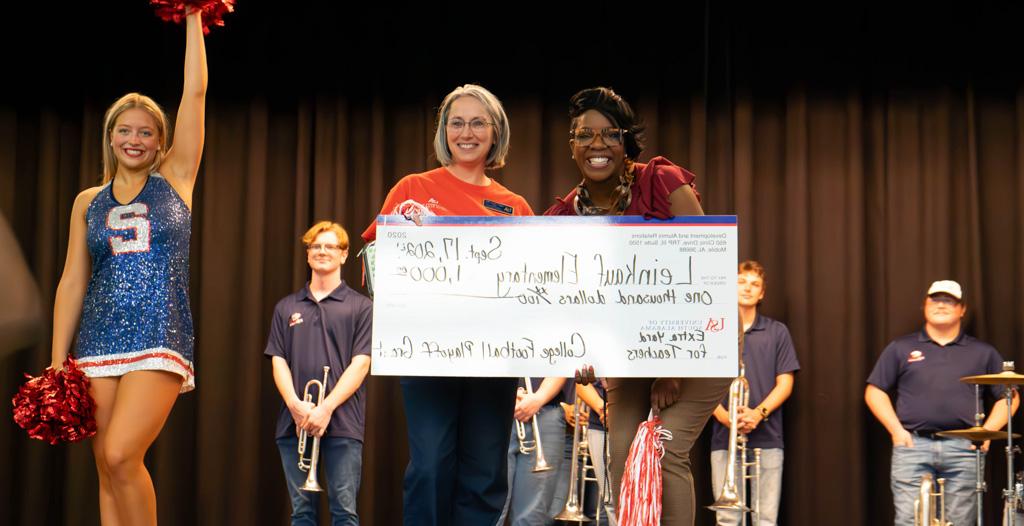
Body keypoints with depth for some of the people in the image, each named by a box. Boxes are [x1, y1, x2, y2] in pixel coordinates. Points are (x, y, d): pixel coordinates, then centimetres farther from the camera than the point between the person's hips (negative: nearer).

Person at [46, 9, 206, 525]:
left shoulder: (175, 180, 6)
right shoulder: (88, 202, 13)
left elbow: (195, 92, 2)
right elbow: (72, 282, 10)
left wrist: (194, 17, 4)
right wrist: (57, 361, 5)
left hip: (161, 342, -3)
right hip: (97, 346, 3)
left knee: (121, 456, -19)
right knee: (108, 472, 2)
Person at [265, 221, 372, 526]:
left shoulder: (360, 306, 5)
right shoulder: (286, 307, 14)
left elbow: (360, 363, -3)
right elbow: (278, 361, 8)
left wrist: (326, 408, -14)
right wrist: (295, 404, -10)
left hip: (342, 423, -3)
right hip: (294, 422, 3)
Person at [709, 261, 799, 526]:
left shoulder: (777, 332, 9)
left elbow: (785, 382, 4)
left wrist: (759, 413, -13)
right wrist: (723, 415, -12)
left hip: (767, 437, 0)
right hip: (724, 438, 0)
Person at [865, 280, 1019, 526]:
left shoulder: (983, 353, 14)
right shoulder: (900, 348, 11)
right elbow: (874, 392, 10)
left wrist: (987, 431, 1)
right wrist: (896, 430, -1)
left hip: (963, 450, 1)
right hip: (913, 446, -1)